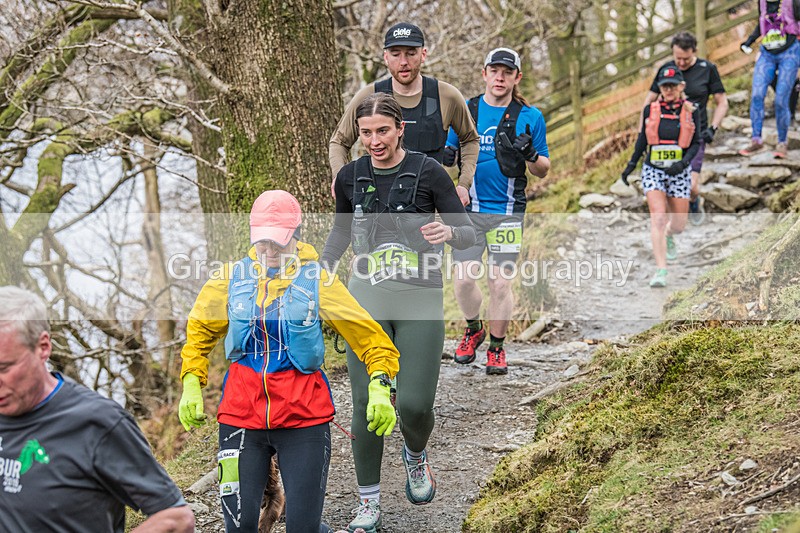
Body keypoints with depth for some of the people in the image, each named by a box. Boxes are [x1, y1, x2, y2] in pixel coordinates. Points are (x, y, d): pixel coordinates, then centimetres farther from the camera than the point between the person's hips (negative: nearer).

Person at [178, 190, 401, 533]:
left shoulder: (317, 281, -3)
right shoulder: (233, 278, 3)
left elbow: (371, 338, -1)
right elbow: (198, 334, 18)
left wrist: (379, 388, -14)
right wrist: (191, 386, 8)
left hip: (303, 415, -2)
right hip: (242, 412, 2)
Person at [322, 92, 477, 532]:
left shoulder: (427, 171, -6)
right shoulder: (350, 176, 5)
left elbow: (469, 234, -2)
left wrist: (449, 232, -24)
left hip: (420, 300, -2)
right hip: (367, 301, 2)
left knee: (415, 403, -8)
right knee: (366, 403, -3)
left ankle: (416, 456, 28)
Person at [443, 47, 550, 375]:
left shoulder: (529, 117, 3)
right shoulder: (465, 111, 6)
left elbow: (543, 171, 6)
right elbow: (451, 153, 15)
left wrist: (530, 156, -16)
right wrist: (445, 156, -9)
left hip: (507, 210, -1)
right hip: (469, 208, 1)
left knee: (500, 282, -2)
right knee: (464, 278, -7)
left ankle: (496, 347, 17)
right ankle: (473, 329, 22)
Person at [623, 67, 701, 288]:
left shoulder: (691, 111, -3)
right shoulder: (651, 110, -1)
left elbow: (696, 143, -1)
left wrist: (683, 162, -18)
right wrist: (631, 164, 13)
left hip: (679, 173, 1)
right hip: (653, 170, 0)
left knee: (678, 224, 7)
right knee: (658, 218, -16)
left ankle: (668, 237, 46)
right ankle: (661, 271, -19)